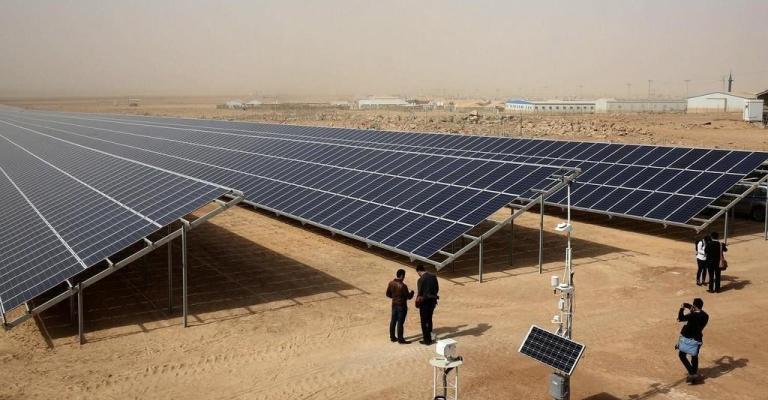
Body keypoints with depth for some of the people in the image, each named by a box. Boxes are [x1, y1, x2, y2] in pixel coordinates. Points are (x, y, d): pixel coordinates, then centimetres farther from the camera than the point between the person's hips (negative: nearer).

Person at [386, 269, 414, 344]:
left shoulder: (391, 283, -3)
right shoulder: (403, 286, -24)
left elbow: (388, 294, 7)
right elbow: (408, 297, -16)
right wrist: (411, 292, 4)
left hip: (394, 305, 7)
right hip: (402, 306, -7)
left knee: (393, 321, 16)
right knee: (400, 322, 1)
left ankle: (392, 337, 28)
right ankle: (400, 339, 10)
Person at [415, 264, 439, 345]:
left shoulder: (421, 279, -19)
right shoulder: (433, 276, 0)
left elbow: (420, 293, -16)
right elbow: (437, 288, 8)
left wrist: (417, 301, 0)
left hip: (424, 302, -6)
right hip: (432, 301, 6)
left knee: (424, 321, 5)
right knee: (429, 319, 21)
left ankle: (427, 340, 10)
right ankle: (428, 335, 31)